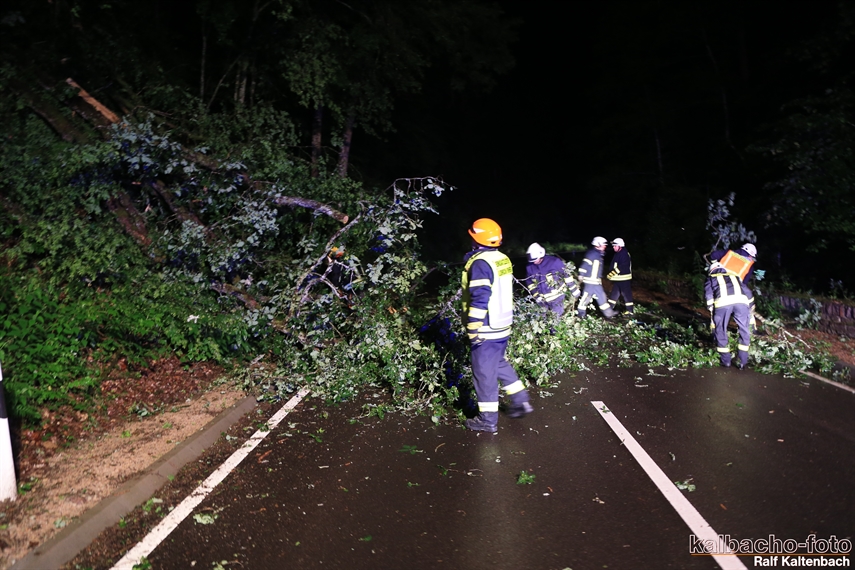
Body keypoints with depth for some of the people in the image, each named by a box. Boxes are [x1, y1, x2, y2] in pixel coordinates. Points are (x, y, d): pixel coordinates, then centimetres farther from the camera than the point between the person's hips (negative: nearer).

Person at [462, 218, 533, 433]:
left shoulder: (480, 263, -20)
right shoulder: (503, 259, 8)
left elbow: (479, 299, -24)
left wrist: (472, 329, -18)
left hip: (487, 330, -9)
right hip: (503, 325, 9)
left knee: (484, 372, 2)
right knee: (498, 364, 26)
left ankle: (488, 420, 13)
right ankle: (520, 401, 29)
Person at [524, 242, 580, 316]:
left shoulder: (554, 261, -16)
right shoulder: (530, 267, -5)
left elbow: (567, 275, -9)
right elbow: (530, 283, 5)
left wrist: (574, 290, -6)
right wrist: (537, 296, -7)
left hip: (556, 297, -4)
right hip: (542, 300, 4)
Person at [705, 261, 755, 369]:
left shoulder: (711, 278, 32)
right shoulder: (735, 276, 41)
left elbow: (708, 294, 14)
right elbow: (748, 293, 34)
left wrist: (712, 311, 15)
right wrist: (750, 307, 40)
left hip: (722, 301, -2)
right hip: (741, 300, 2)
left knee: (720, 331, 15)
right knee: (744, 331, 17)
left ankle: (725, 360, 20)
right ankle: (742, 361, 17)